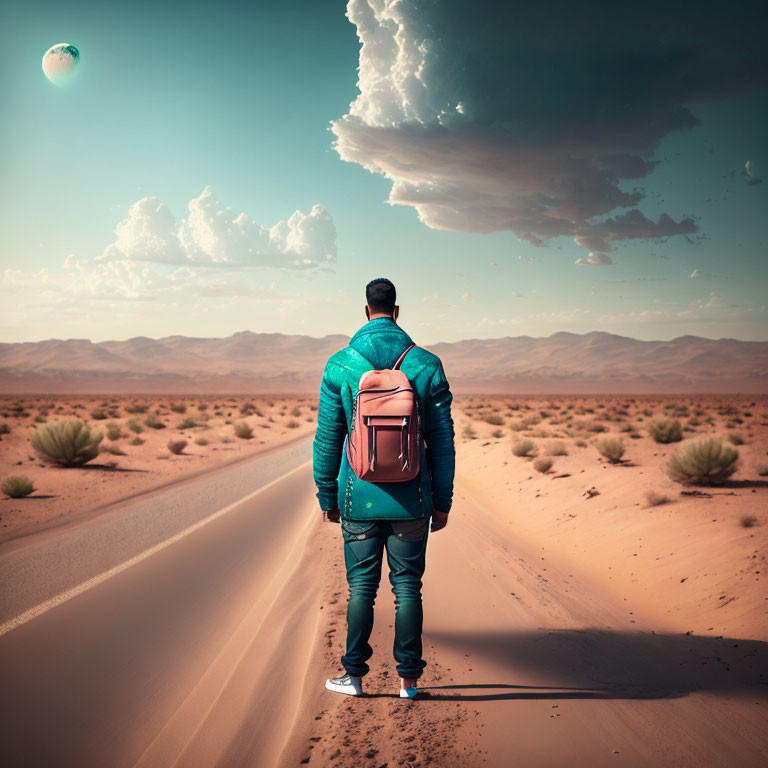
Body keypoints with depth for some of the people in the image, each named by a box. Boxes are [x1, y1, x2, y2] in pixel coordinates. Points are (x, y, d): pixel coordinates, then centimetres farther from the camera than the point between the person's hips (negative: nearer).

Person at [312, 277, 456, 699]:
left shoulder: (339, 365, -3)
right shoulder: (426, 365, -3)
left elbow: (327, 438, 0)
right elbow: (442, 439, 0)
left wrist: (327, 495, 10)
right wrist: (442, 501, 7)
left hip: (359, 499, 0)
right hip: (411, 500, 0)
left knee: (361, 587, 9)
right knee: (407, 587, 8)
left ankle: (354, 675, 17)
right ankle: (409, 678, 15)